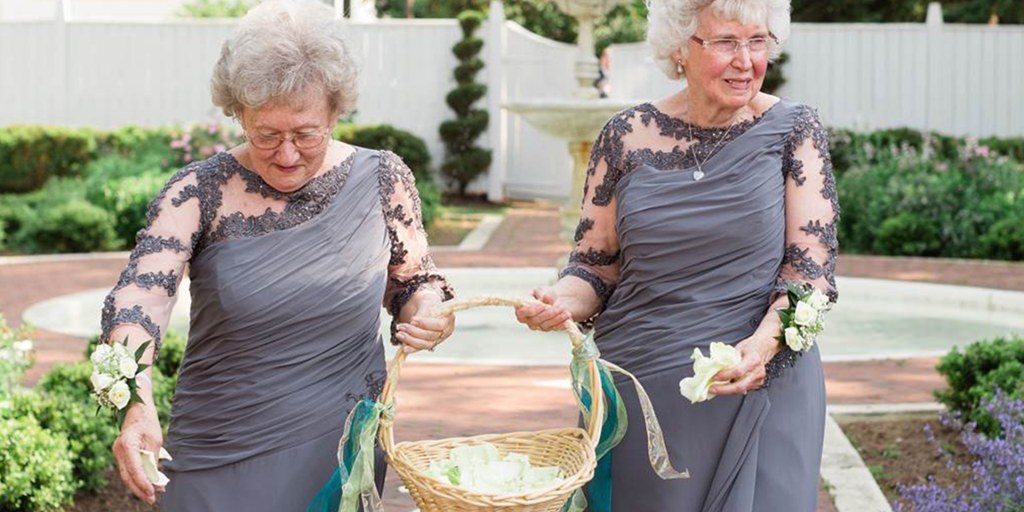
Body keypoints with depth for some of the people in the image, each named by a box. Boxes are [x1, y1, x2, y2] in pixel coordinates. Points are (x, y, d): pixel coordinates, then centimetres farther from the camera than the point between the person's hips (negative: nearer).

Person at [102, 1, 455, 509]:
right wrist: (138, 406, -40)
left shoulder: (381, 180, -3)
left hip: (342, 451, 2)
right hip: (219, 459, -1)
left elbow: (413, 281, 11)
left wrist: (427, 311, -13)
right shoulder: (199, 192, -10)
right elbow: (136, 299, -22)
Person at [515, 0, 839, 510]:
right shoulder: (627, 136, 2)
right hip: (638, 391, 1)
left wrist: (764, 343, -22)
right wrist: (562, 301, -14)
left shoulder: (793, 130, -2)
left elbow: (811, 265, -5)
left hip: (757, 390, -1)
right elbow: (595, 264, 8)